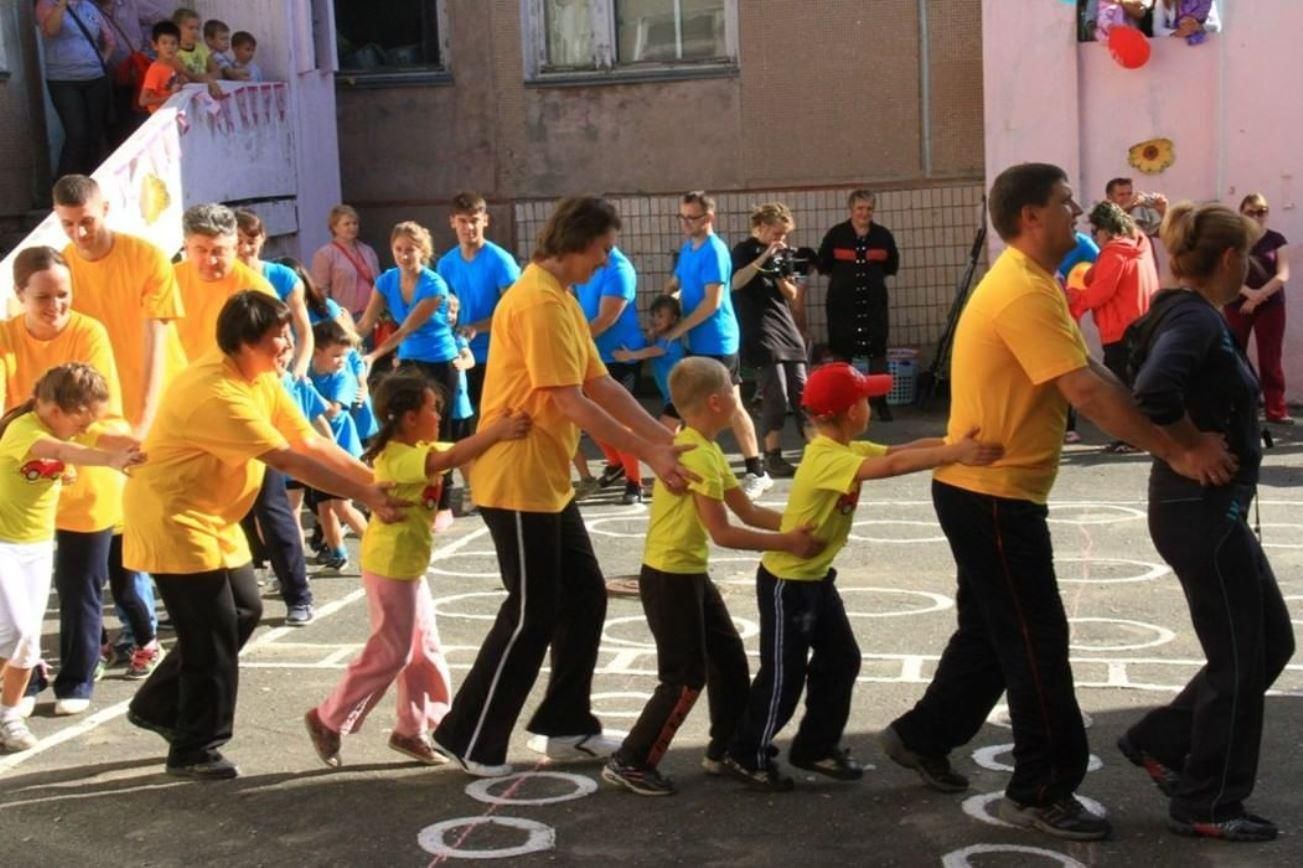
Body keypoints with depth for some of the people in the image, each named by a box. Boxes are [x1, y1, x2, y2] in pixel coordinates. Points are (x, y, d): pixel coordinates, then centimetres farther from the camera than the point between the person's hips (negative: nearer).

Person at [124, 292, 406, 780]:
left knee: (243, 611, 13)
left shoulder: (262, 380, 3)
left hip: (211, 519, 10)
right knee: (212, 631, -5)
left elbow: (310, 441, 1)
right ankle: (194, 750, 9)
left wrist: (376, 481, -8)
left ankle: (158, 705, 27)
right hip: (173, 520, -10)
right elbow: (289, 461, -29)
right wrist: (367, 497, -26)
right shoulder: (217, 393, -27)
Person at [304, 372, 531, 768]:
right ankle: (328, 719, 7)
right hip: (390, 565, -10)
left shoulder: (419, 450, 10)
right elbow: (448, 459, -35)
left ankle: (412, 729, 23)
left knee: (423, 649, 13)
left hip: (409, 564, 10)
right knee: (391, 652, -3)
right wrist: (496, 432, -40)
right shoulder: (398, 457, -22)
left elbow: (458, 455, 2)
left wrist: (497, 430, -11)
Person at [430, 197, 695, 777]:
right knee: (532, 613, -3)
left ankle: (564, 725, 23)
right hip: (517, 482, -10)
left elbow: (602, 387, 13)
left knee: (584, 598, 13)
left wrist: (667, 439, 5)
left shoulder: (562, 300, 14)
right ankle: (467, 738, 7)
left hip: (549, 480, 10)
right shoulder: (539, 302, -19)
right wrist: (649, 454, -20)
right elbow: (571, 403, -23)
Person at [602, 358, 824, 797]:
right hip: (669, 578, -10)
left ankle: (727, 749, 28)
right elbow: (723, 532, -22)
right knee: (687, 677, -5)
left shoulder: (705, 450, 10)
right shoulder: (698, 455, -22)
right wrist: (786, 542, -18)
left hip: (691, 575, 10)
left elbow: (749, 511, 11)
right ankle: (630, 762, 3)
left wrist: (800, 525, -1)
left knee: (729, 657, 16)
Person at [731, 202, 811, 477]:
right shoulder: (745, 251, -1)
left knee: (801, 393, 4)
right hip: (761, 332, -6)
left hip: (787, 329, 6)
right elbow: (735, 283, -18)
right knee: (776, 397, -12)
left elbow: (793, 296, 13)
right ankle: (773, 457, -6)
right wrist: (764, 257, -20)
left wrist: (781, 274, -7)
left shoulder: (782, 254, 16)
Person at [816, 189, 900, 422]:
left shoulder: (883, 235, 3)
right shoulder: (836, 234, -3)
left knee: (877, 351, 2)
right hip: (842, 302, -1)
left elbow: (892, 266, 15)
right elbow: (822, 265, 4)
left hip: (874, 302, 1)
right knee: (842, 352, 5)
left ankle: (879, 402, 11)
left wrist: (873, 276, 7)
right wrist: (842, 279, 5)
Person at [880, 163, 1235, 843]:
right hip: (991, 494, -10)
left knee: (994, 631, 19)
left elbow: (1092, 377, 13)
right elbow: (1088, 392, -27)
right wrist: (1175, 452, -23)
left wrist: (1174, 433, 7)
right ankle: (1041, 792, 9)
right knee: (1035, 640, -2)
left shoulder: (1030, 284, 13)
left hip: (993, 491, 10)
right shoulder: (1024, 292, -22)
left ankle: (922, 737, 31)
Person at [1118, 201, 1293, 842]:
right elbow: (1153, 394, -37)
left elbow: (1153, 385, 19)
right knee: (1238, 660, 2)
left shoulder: (1184, 313, 10)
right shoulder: (1196, 318, -19)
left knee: (1271, 642, 18)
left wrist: (1198, 445, 8)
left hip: (1209, 508, 10)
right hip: (1203, 509, -10)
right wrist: (1198, 446, -20)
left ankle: (1159, 742, 26)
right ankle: (1206, 806, 16)